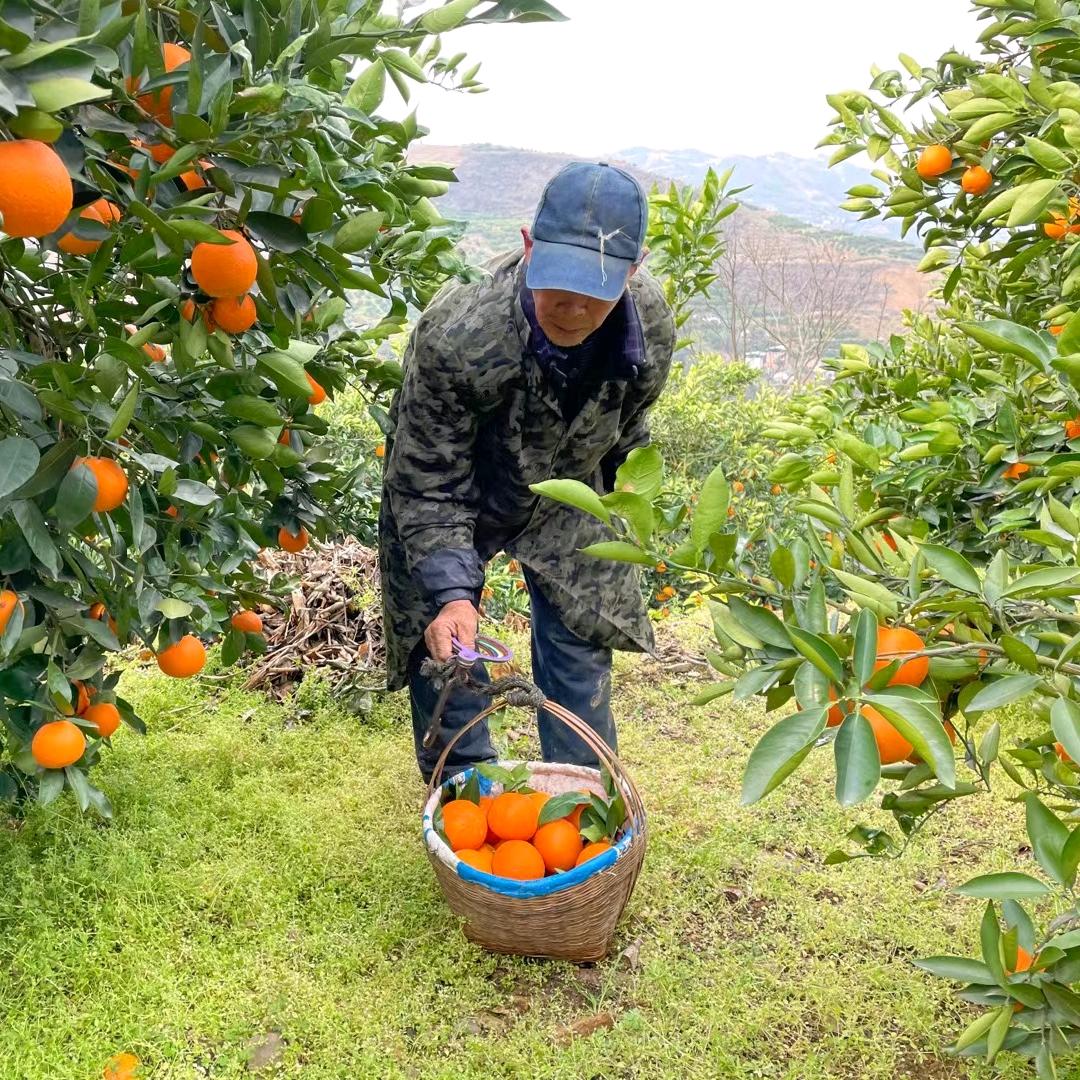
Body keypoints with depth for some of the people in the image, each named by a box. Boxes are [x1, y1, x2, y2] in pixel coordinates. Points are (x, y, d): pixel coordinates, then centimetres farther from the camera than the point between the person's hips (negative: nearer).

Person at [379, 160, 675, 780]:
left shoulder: (652, 323, -26)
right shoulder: (455, 336, -40)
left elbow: (627, 425, -2)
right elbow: (428, 483, -29)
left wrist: (615, 501, 12)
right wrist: (451, 594, -39)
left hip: (563, 491, 3)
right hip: (452, 493, -3)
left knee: (579, 639, 4)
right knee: (447, 644, 1)